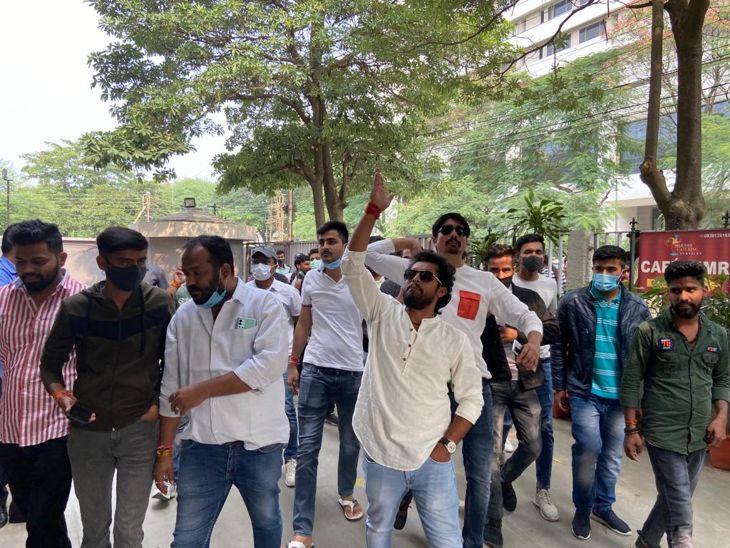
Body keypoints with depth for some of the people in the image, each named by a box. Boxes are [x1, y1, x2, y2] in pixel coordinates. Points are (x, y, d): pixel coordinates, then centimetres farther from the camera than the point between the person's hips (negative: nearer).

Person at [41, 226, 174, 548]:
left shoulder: (159, 302, -8)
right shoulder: (75, 307, -6)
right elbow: (51, 362, 6)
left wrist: (160, 404, -5)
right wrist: (61, 394, -12)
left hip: (139, 429, -1)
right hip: (87, 430, 2)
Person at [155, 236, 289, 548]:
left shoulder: (264, 304, -7)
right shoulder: (182, 317, 5)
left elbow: (269, 365, -20)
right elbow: (171, 387, 6)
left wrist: (202, 389, -18)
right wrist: (164, 450, 4)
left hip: (259, 443, -2)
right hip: (202, 446, 3)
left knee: (267, 523, 19)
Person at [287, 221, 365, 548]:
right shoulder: (310, 279, 4)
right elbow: (303, 324, 11)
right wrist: (293, 363, 8)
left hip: (353, 372, -1)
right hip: (315, 370, 1)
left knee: (350, 444, 16)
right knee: (307, 448, 1)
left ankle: (346, 494, 43)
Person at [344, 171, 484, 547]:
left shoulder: (454, 340, -3)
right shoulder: (383, 315, -2)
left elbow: (471, 398, 3)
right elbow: (353, 265, -11)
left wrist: (448, 444, -6)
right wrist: (374, 210, -17)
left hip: (432, 461, -1)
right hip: (381, 456, 1)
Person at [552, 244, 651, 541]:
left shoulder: (638, 308, 1)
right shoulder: (573, 303, -5)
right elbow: (559, 347, 1)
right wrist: (560, 386, 1)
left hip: (622, 395, 3)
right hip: (585, 392, -2)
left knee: (613, 455, 13)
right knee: (588, 449, -8)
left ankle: (603, 507, 35)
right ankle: (582, 509, 17)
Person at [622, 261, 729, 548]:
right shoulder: (649, 331, -9)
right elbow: (631, 381, -7)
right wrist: (632, 430, -10)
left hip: (699, 436, 5)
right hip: (663, 434, -5)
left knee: (675, 499, 19)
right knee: (681, 509, -5)